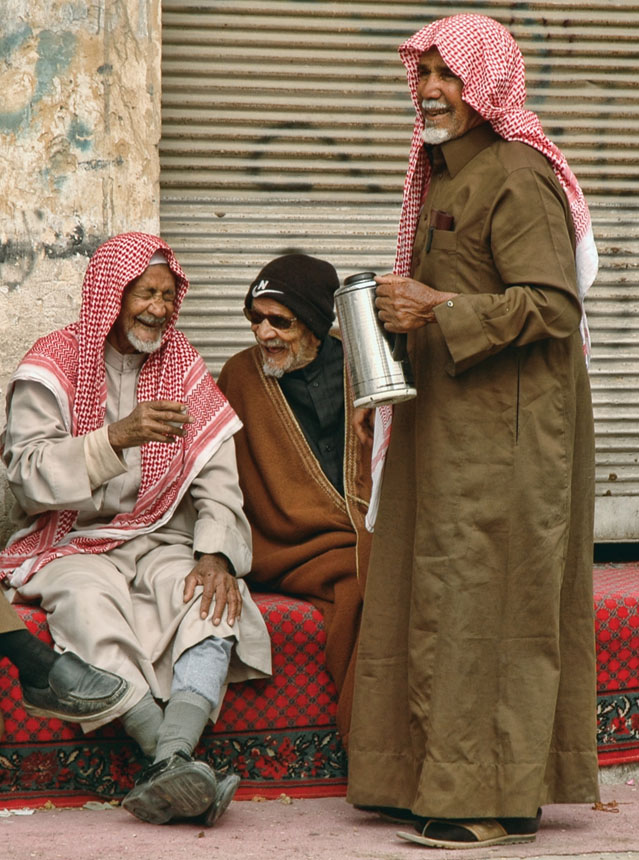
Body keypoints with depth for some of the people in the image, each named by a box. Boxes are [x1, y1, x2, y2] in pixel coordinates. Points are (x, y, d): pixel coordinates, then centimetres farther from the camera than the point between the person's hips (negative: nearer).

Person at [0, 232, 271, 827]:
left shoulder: (183, 370, 11)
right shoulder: (54, 366, 0)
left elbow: (217, 481, 4)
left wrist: (216, 554, -16)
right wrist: (118, 436, -23)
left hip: (160, 542, 3)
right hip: (71, 544, -3)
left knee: (216, 598, -30)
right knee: (88, 600, -37)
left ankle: (168, 765, -50)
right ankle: (178, 762, -44)